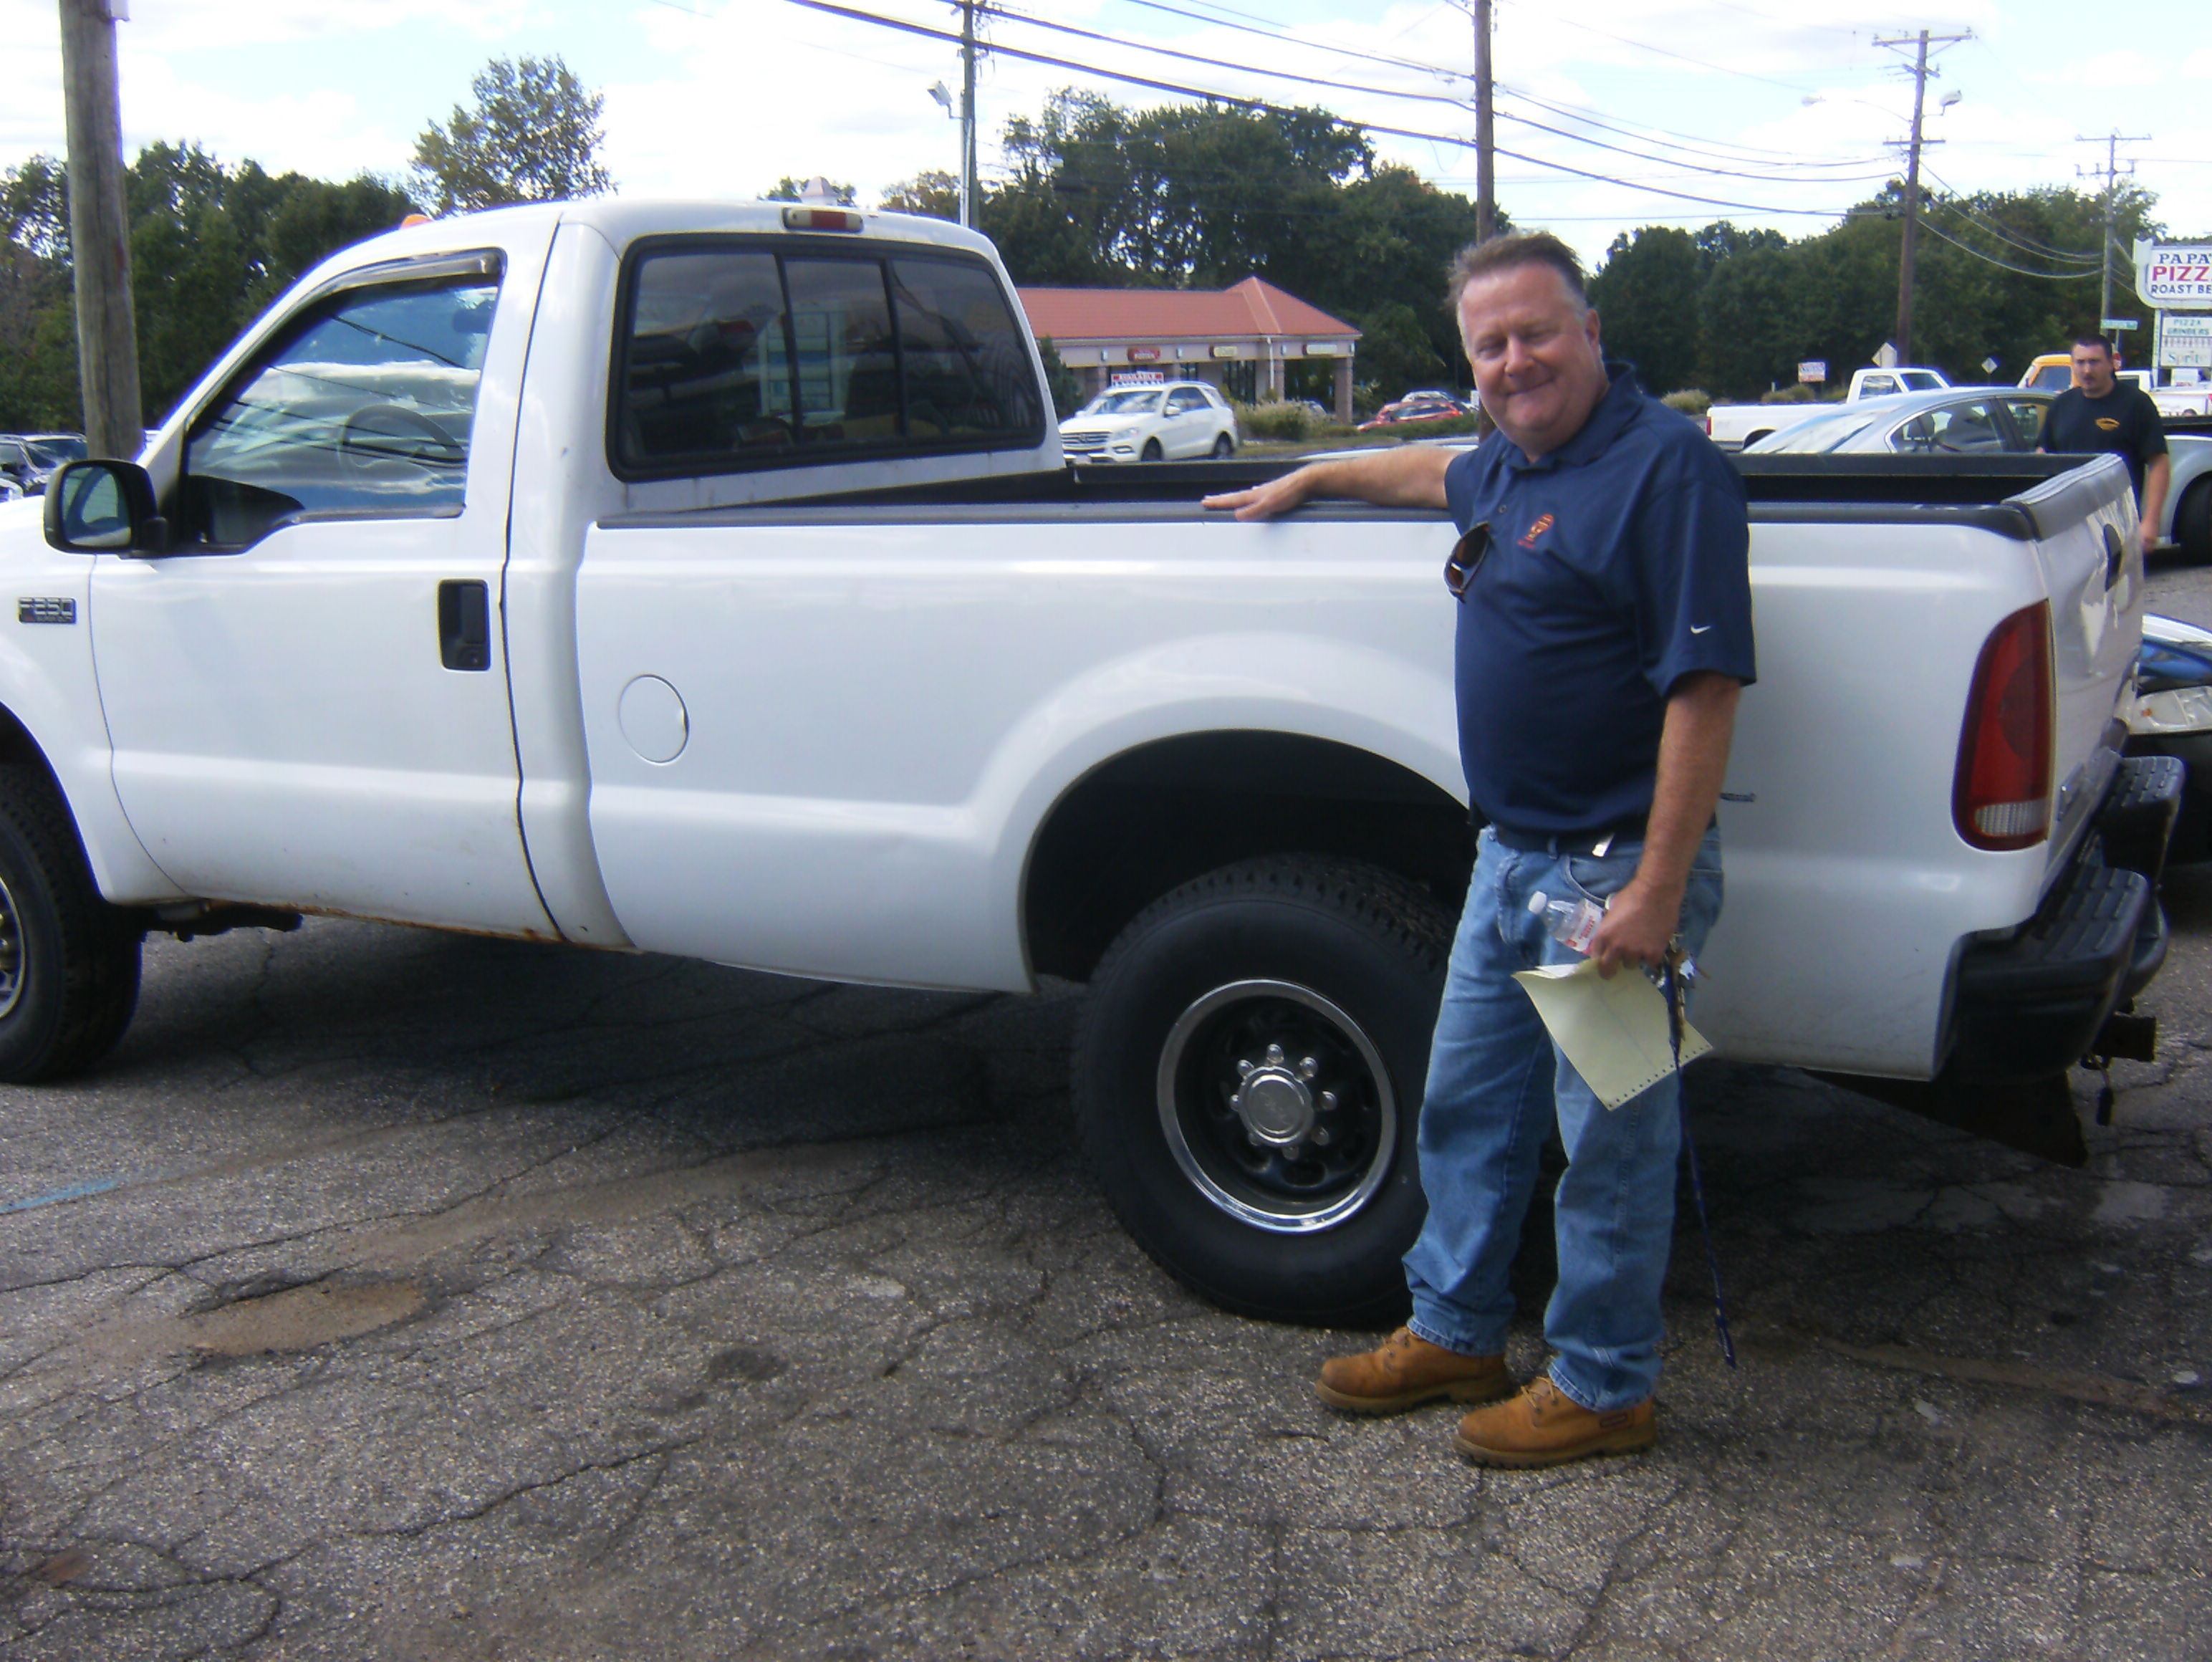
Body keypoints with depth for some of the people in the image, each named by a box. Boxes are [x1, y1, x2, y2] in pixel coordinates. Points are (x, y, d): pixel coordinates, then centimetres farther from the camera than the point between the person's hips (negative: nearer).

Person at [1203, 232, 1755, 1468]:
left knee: (1610, 1142, 5)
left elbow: (1706, 685, -22)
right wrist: (1310, 480, 44)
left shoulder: (1664, 463, -16)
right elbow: (1442, 472, 38)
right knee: (1468, 1108, 18)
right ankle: (1456, 1334, 35)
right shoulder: (1511, 465, 11)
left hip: (1616, 870, -9)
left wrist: (1657, 891, -25)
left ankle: (1605, 1389, 22)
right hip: (1513, 857, 9)